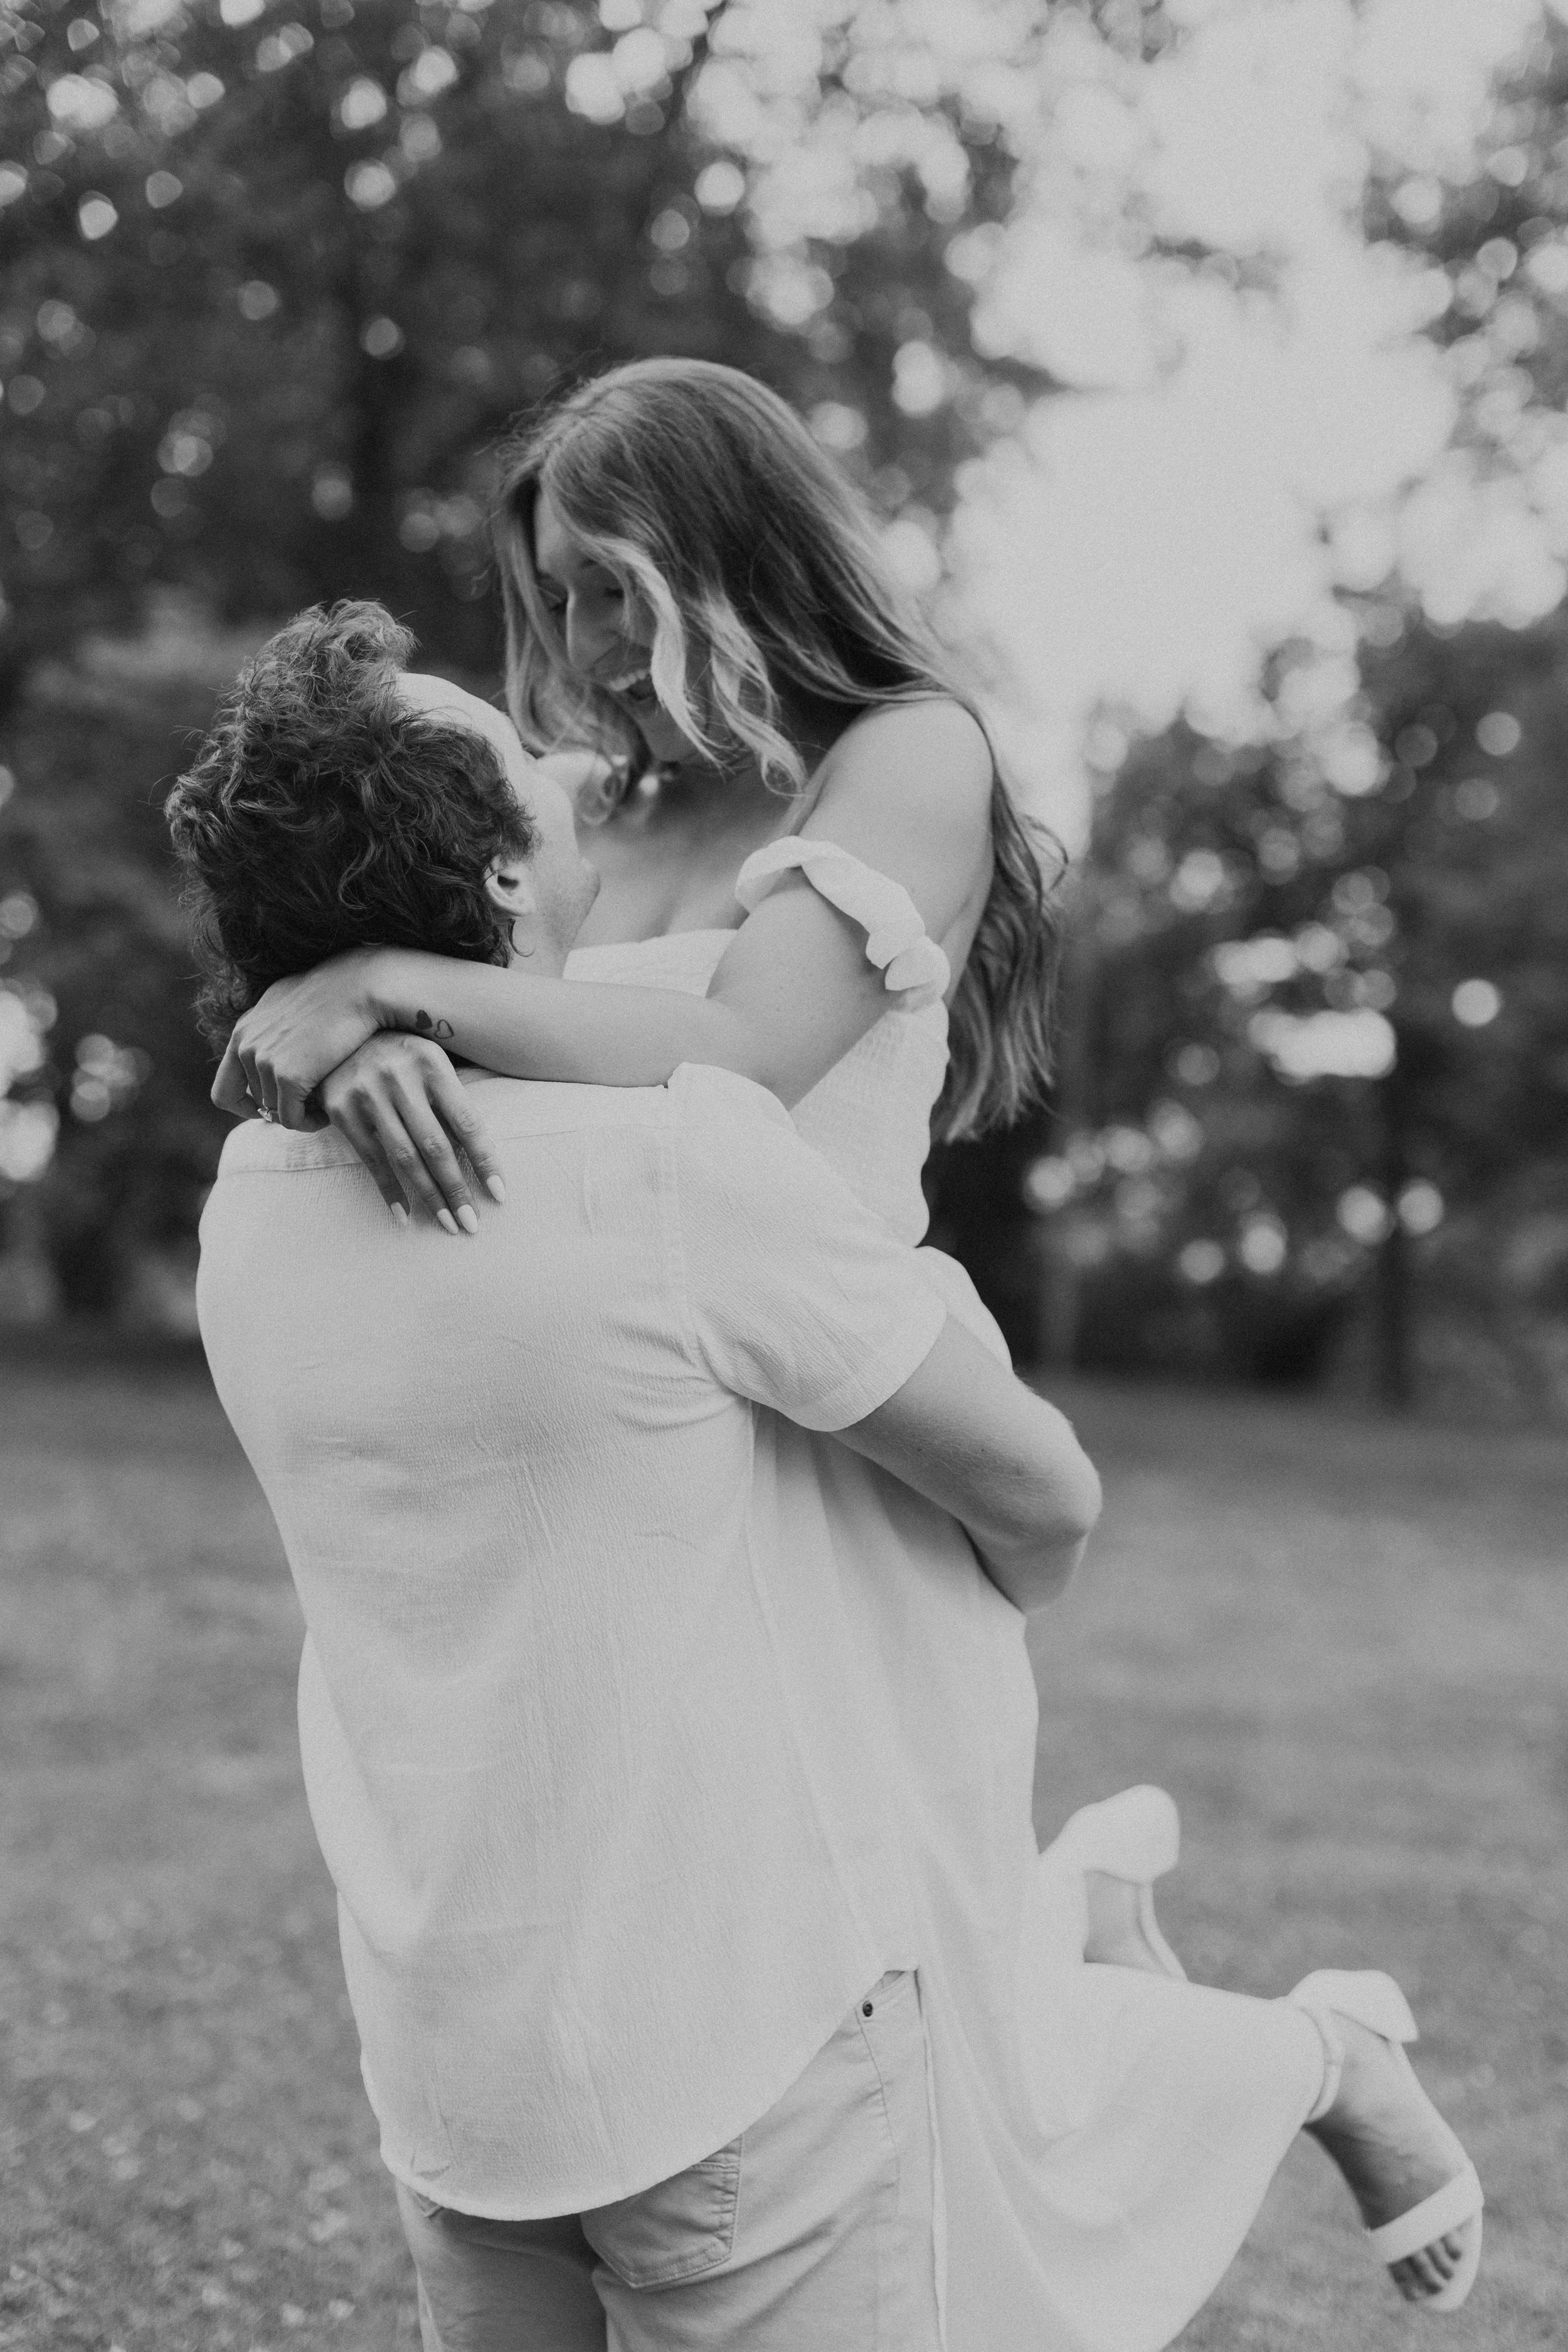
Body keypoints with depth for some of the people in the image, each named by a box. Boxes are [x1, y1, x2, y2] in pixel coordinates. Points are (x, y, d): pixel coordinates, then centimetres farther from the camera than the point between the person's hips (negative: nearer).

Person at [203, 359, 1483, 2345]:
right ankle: (1084, 1899, 43)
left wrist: (387, 981, -23)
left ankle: (1315, 2052, 31)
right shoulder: (610, 811, 13)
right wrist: (353, 1041, -21)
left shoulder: (907, 760, -6)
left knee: (929, 2078, 4)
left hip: (831, 1443, -7)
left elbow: (734, 1061, -21)